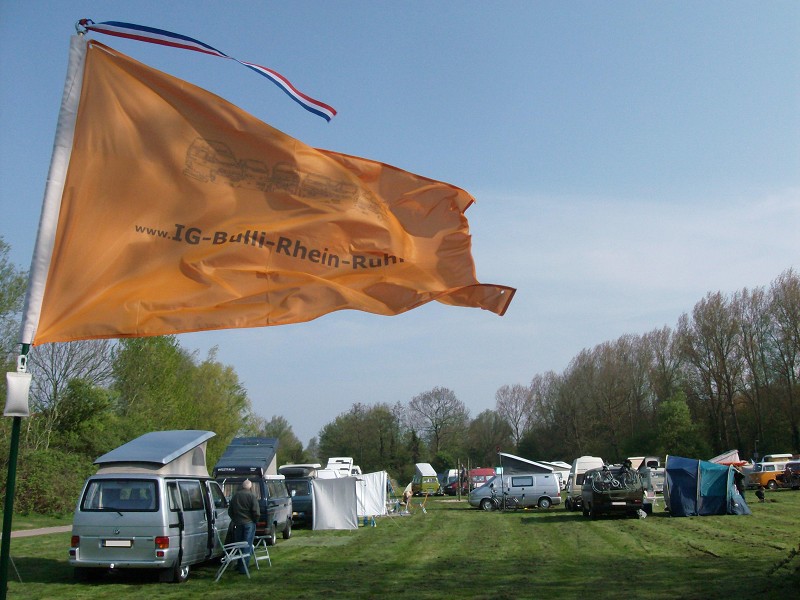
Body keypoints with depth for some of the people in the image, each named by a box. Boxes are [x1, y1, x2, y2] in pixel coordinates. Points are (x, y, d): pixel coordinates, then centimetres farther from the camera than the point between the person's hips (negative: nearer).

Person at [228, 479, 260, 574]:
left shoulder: (235, 496, 7)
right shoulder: (252, 496, -9)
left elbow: (230, 511, 14)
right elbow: (256, 512, -14)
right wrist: (255, 521, 1)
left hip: (237, 523, 5)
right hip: (249, 523, -5)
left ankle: (240, 565, 25)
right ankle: (244, 568, -5)